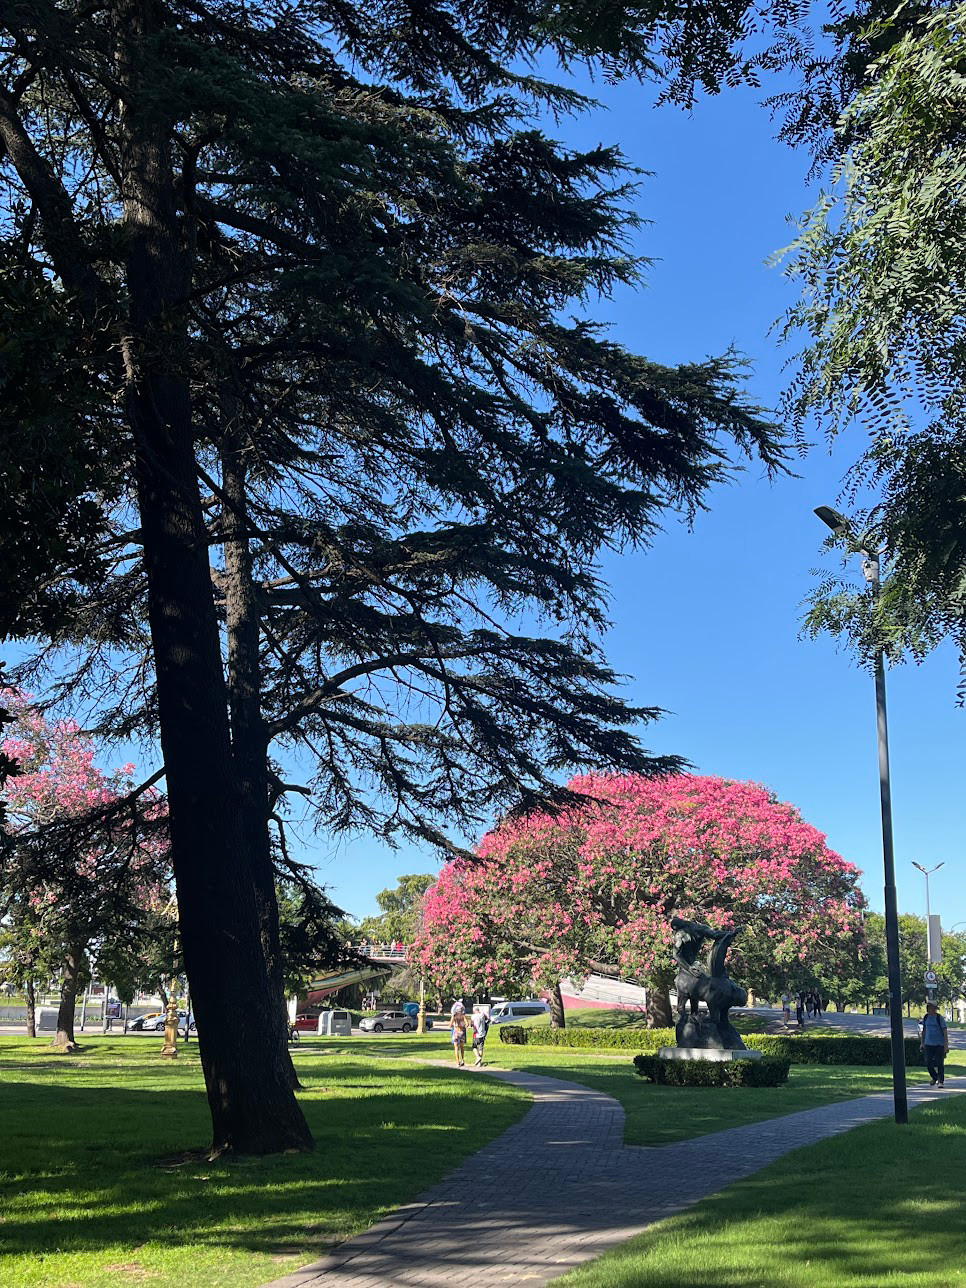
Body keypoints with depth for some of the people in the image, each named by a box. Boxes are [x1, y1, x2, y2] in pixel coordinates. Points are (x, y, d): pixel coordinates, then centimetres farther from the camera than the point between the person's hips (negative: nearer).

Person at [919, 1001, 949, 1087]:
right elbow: (923, 1031, 17)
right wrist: (922, 1043, 14)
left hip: (939, 1044, -4)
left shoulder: (939, 1018, -6)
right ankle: (934, 1077, 21)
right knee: (928, 1062, -2)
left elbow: (945, 1032, -7)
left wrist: (946, 1045, -12)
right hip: (928, 1044, 4)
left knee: (940, 1063, -1)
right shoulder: (925, 1017, 7)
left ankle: (941, 1081, 13)